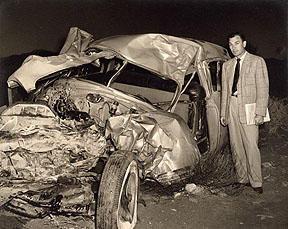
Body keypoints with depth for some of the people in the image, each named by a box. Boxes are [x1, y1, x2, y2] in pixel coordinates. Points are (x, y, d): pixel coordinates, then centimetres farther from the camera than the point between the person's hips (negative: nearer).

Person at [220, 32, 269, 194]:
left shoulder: (257, 61, 0)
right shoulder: (227, 65, 16)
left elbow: (263, 89, -5)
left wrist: (260, 113, -13)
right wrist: (223, 113, 12)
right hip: (232, 107, 5)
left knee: (251, 146, -9)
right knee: (236, 146, 6)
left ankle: (256, 182, 1)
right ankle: (243, 179, 17)